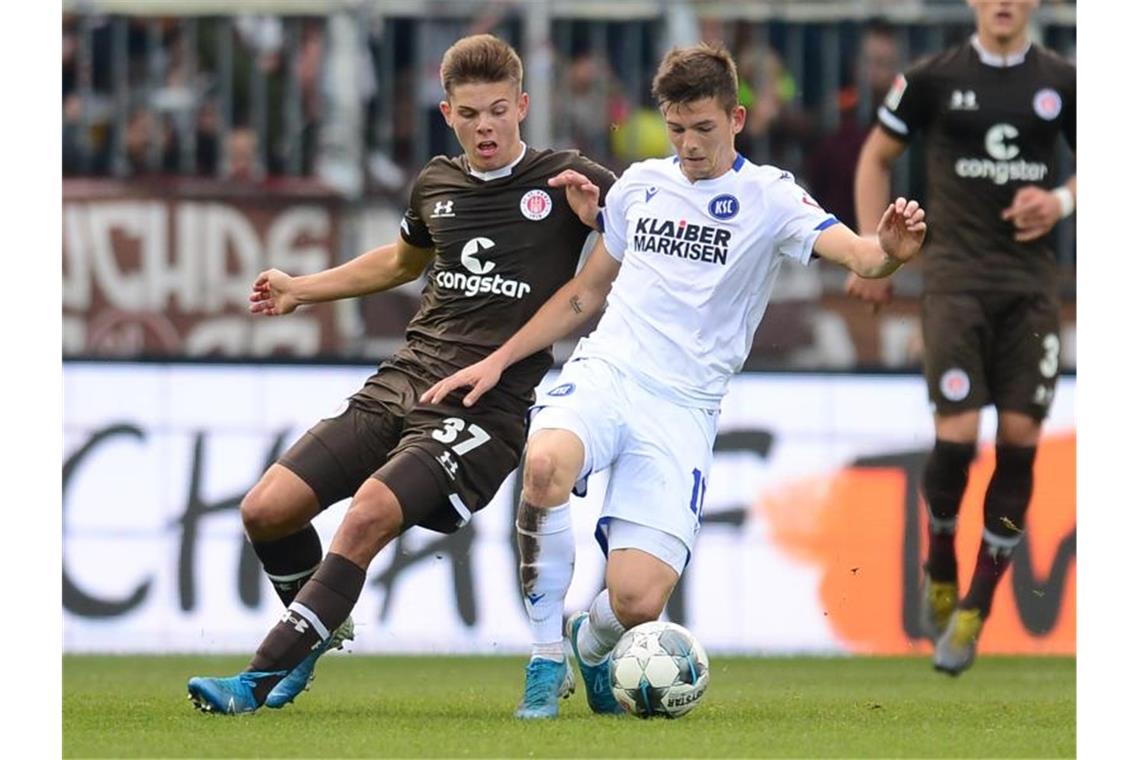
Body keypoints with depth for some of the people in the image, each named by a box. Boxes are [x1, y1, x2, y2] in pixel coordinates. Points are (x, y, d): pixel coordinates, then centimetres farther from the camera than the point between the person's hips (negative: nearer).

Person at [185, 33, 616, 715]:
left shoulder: (566, 181, -1)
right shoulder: (437, 184, 15)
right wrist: (302, 290, 39)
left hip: (489, 403, -6)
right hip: (403, 380, 6)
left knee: (370, 514, -28)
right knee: (267, 510, -6)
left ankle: (259, 682, -24)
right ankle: (322, 630, 23)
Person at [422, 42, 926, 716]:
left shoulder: (768, 197, 1)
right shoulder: (640, 184, 15)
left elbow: (857, 254, -15)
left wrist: (889, 251, -40)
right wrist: (498, 361, 20)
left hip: (682, 408, -2)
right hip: (604, 373, 2)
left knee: (638, 600, -16)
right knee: (546, 465, -36)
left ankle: (592, 647, 23)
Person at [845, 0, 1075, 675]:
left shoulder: (1063, 83, 5)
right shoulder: (935, 79, 1)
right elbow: (877, 157, 13)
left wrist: (1062, 202, -5)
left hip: (1032, 279, 2)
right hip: (957, 275, -2)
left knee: (1020, 437, -4)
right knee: (957, 434, -14)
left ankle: (975, 612, 7)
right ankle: (940, 570, 14)